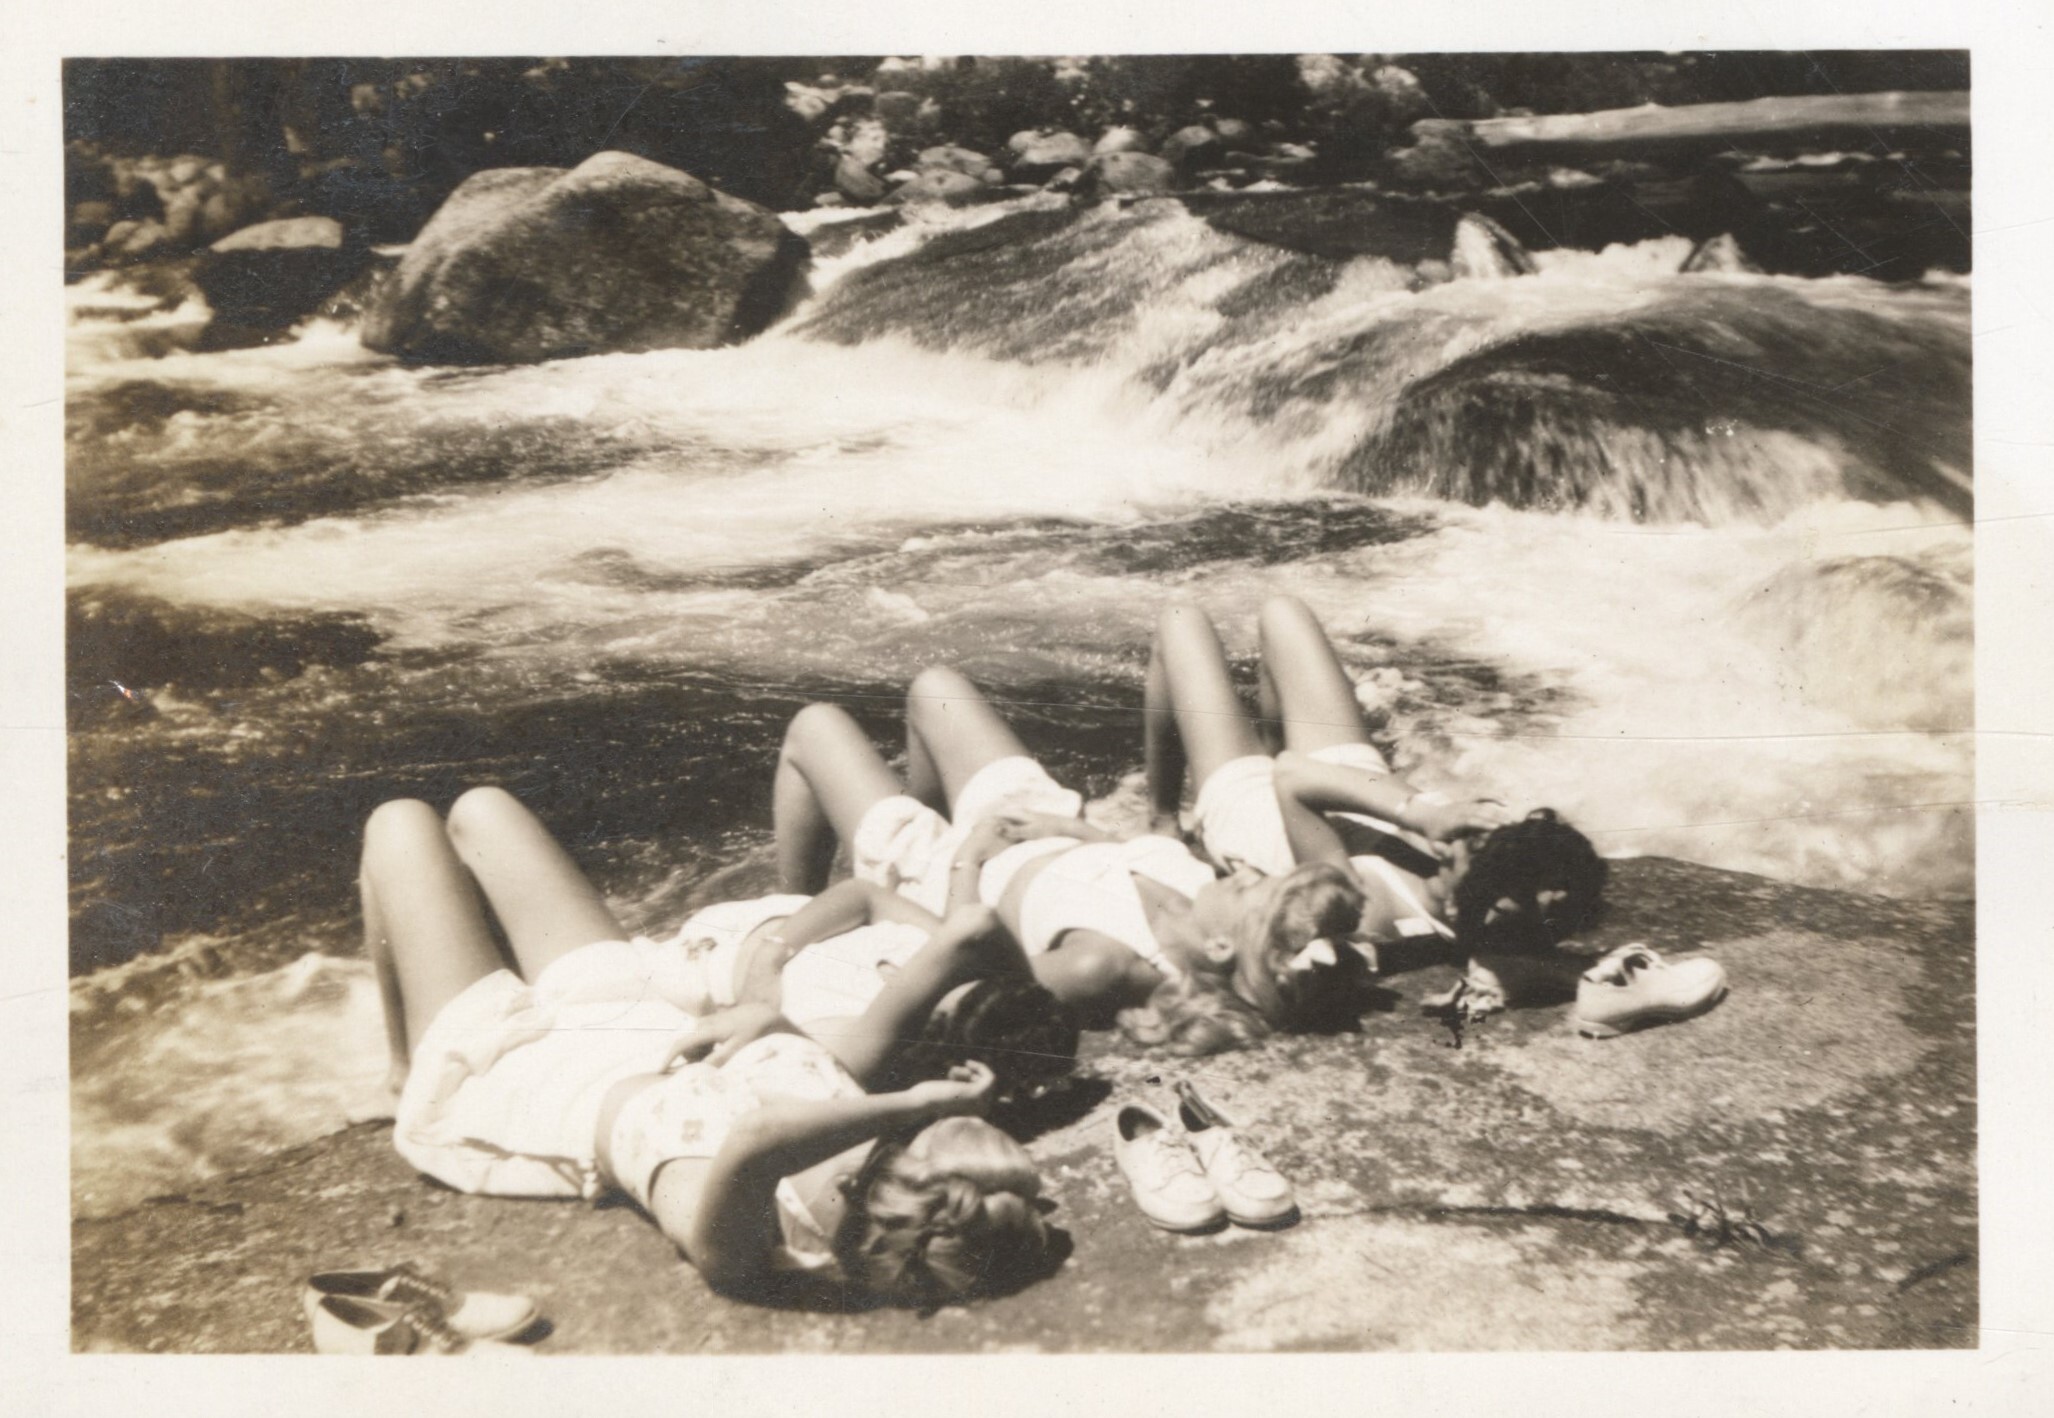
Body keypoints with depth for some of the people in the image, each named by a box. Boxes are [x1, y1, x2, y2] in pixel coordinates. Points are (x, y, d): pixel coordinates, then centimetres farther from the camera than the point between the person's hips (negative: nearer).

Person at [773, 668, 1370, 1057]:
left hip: (947, 881, -6)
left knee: (814, 726, 15)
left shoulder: (1099, 965, -49)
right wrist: (1078, 830, -9)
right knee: (933, 686, 24)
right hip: (1047, 841, 6)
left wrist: (967, 859, -19)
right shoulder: (1202, 887, -31)